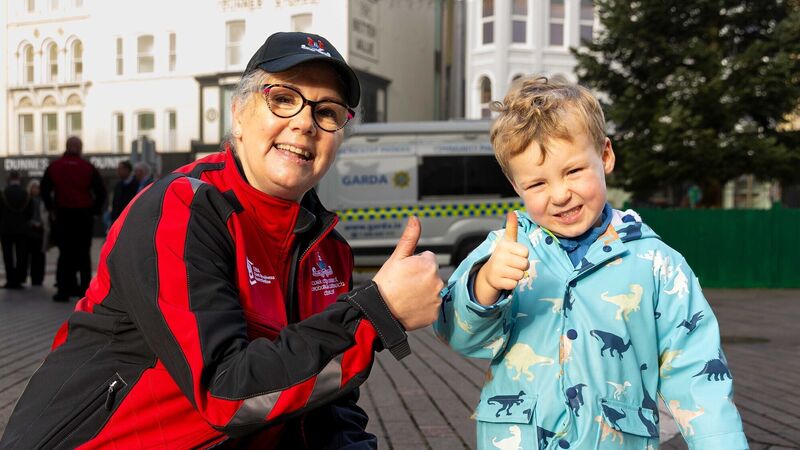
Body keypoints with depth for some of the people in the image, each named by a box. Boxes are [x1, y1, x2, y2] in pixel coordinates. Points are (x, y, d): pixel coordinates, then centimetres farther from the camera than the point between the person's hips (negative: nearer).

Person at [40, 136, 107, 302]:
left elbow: (44, 190, 4)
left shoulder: (54, 167, 5)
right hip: (84, 215, -1)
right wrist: (94, 210, 5)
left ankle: (64, 290, 0)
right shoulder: (88, 167, 0)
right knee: (84, 253, 7)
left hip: (63, 215, 1)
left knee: (65, 252, 5)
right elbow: (101, 192, -3)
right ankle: (85, 288, 6)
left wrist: (51, 210, 11)